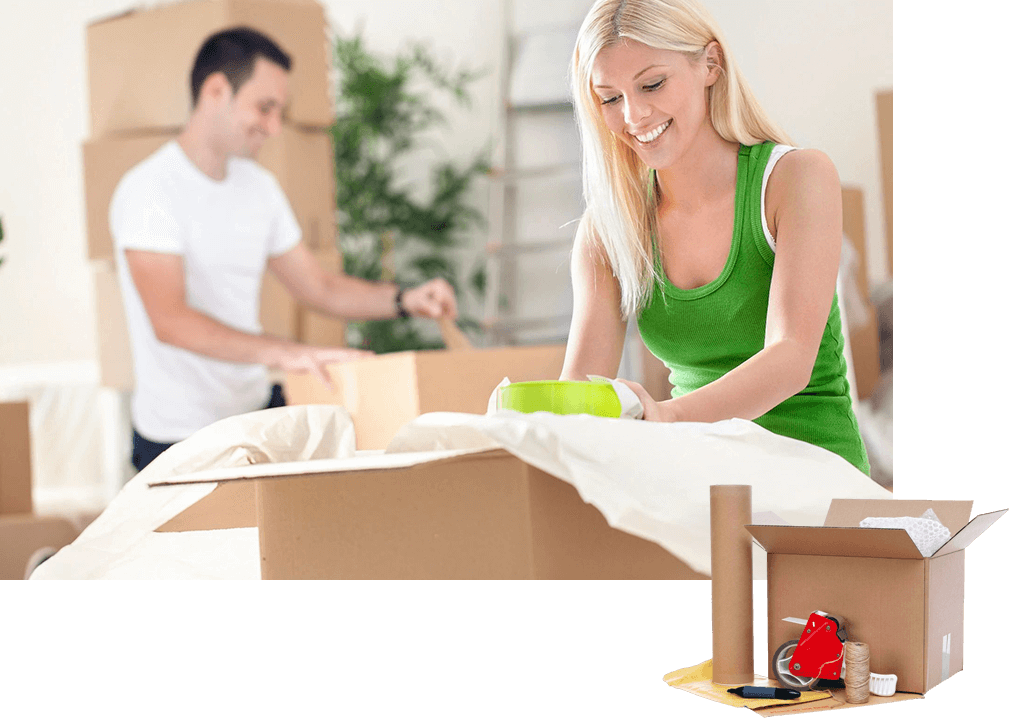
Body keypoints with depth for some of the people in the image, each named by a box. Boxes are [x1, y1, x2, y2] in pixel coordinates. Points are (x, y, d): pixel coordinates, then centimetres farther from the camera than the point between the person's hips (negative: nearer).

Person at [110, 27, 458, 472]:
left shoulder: (258, 186, 9)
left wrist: (403, 300, -2)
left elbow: (318, 287, 15)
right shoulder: (149, 190, -16)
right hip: (181, 441, -6)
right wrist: (282, 353, -39)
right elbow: (169, 321, -28)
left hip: (258, 414, 7)